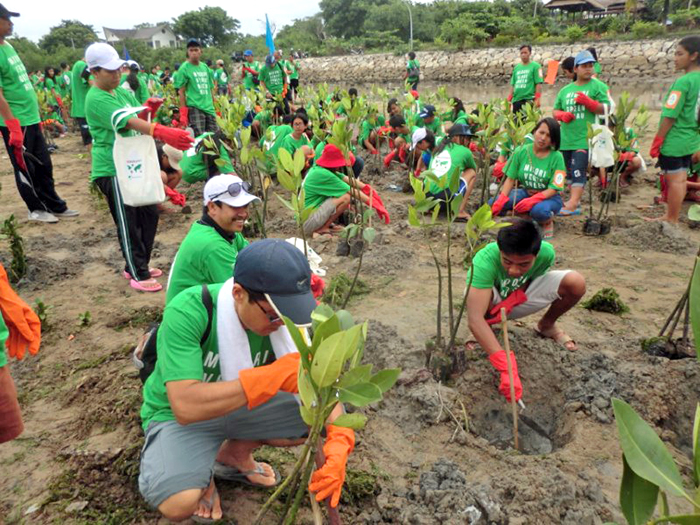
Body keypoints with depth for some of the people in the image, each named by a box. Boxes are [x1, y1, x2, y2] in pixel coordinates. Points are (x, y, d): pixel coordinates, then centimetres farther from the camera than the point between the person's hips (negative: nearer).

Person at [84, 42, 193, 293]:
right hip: (112, 170, -9)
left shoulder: (122, 92, 10)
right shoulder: (96, 99, -18)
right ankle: (138, 275, 11)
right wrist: (163, 133, -47)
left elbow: (138, 119, 9)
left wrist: (148, 108, -14)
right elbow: (128, 123, -33)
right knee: (128, 223, -1)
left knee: (149, 215, 14)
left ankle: (137, 265, 28)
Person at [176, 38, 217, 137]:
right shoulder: (184, 68, -2)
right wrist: (183, 114, -10)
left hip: (209, 108, 6)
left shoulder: (205, 67, 13)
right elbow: (181, 92, -4)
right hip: (194, 108, -5)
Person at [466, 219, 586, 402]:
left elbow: (531, 280, -8)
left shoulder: (546, 253, -29)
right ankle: (484, 334, -5)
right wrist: (506, 368, -55)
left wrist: (513, 299, -31)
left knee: (576, 283, -21)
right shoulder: (484, 260, -41)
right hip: (491, 301, -3)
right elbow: (474, 319, -48)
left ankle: (546, 325, 10)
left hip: (520, 297, 3)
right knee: (479, 292, -40)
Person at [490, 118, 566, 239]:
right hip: (525, 192, 4)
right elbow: (510, 178, -3)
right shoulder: (521, 151, -5)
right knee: (493, 204, -20)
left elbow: (553, 189, -15)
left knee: (539, 211, -41)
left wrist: (532, 201, -31)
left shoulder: (557, 157, -13)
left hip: (548, 197, -4)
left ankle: (548, 221, -2)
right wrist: (502, 199, -20)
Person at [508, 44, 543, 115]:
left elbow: (539, 83, -6)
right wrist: (509, 99, 12)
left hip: (529, 100, -6)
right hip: (516, 100, 6)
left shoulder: (535, 66, 0)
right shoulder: (516, 67, 16)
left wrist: (537, 99, -14)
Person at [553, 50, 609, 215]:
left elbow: (605, 109, -5)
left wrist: (587, 101, -20)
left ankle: (572, 205, -20)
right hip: (566, 139, 6)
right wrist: (562, 115, -3)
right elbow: (556, 110, 20)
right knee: (570, 172, 13)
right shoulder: (565, 90, 15)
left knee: (578, 171, -14)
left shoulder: (598, 86, 1)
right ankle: (575, 200, 26)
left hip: (585, 139, -6)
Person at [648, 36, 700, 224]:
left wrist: (656, 142, -13)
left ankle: (671, 220, 10)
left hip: (674, 141, -8)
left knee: (675, 180, 0)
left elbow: (670, 116, -19)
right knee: (680, 178, 15)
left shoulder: (683, 82, -17)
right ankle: (671, 216, 27)